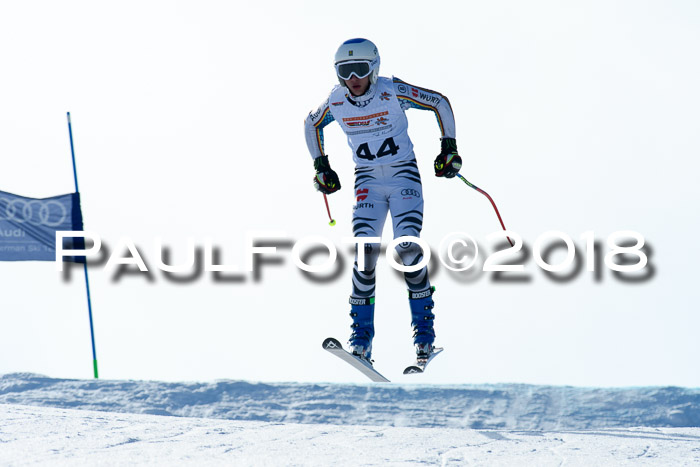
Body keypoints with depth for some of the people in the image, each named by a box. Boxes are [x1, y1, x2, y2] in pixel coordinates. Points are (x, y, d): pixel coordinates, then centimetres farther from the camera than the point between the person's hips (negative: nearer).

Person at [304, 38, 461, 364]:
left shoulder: (393, 92, -14)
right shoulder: (335, 102, -5)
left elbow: (440, 103, -2)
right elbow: (311, 125, 17)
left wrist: (449, 148, -4)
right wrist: (321, 167, 13)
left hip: (404, 176, -2)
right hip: (368, 181, 2)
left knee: (407, 248, -17)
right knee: (365, 252, -13)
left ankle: (424, 327, -4)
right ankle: (361, 336, -7)